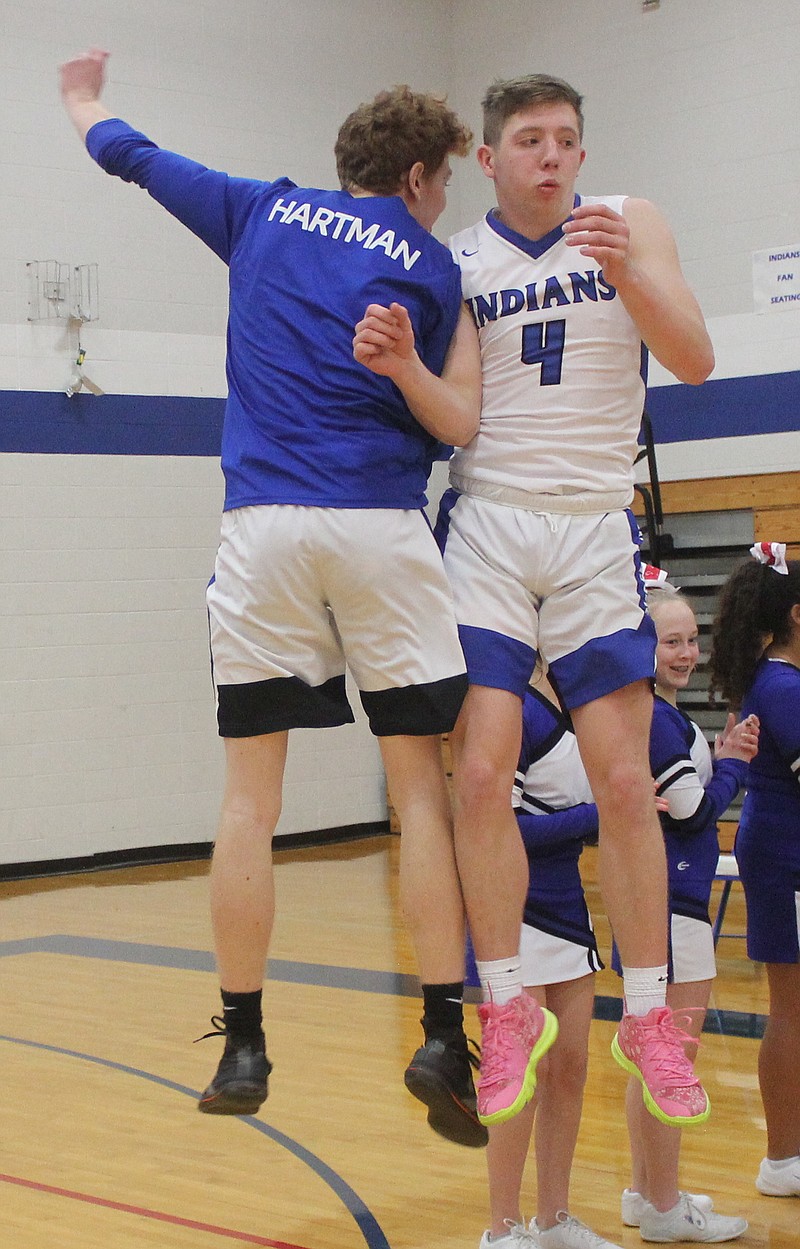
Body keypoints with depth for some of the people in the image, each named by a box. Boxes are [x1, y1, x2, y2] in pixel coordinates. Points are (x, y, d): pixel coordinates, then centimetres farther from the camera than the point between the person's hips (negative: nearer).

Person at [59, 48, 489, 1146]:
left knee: (250, 795, 4)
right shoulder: (432, 265, 9)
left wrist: (84, 102, 46)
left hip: (264, 523, 2)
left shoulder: (264, 213, 15)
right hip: (383, 529, -2)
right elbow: (455, 427, 6)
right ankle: (444, 1037, -5)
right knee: (423, 787, 1)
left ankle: (242, 1046, 5)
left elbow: (131, 156, 28)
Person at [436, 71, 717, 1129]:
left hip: (596, 534, 0)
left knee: (626, 781, -1)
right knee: (480, 771, -11)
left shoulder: (630, 225, 4)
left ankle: (647, 1018, 11)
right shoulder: (451, 264, 5)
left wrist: (622, 268, -22)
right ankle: (506, 1009, 2)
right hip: (488, 528, 0)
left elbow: (694, 361, -6)